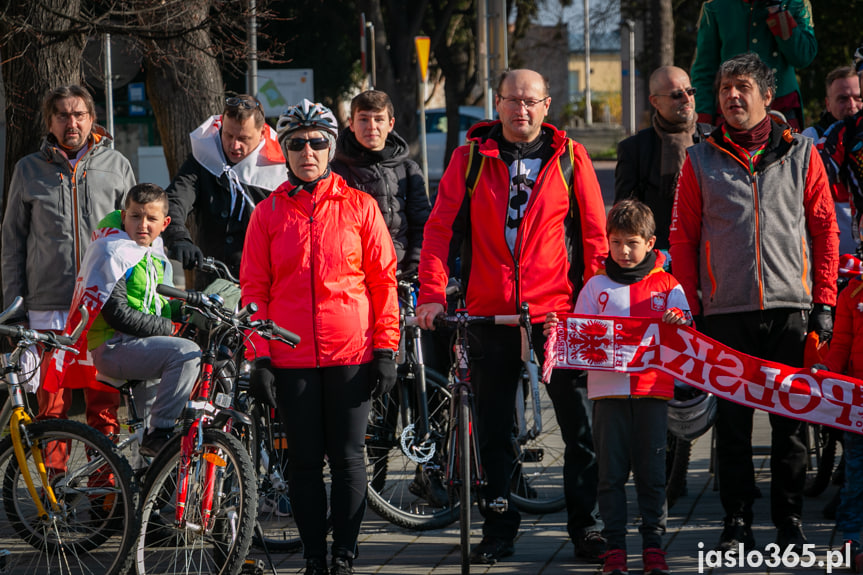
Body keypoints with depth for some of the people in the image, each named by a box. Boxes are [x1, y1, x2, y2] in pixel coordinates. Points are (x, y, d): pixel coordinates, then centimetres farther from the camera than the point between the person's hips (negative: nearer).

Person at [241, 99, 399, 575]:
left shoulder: (358, 206, 4)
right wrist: (258, 356, -1)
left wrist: (386, 348, -1)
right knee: (304, 460, 5)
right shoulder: (268, 213, 6)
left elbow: (384, 279, 4)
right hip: (291, 358, 1)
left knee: (348, 458, 2)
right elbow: (255, 288, 6)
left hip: (352, 355, -1)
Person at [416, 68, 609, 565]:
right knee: (494, 430, 7)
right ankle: (500, 531, 17)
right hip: (490, 313, 1)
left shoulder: (570, 157, 4)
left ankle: (586, 526, 12)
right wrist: (432, 292, -9)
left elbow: (595, 235, 5)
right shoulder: (472, 157, 4)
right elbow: (441, 227, 2)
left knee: (580, 425, 1)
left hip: (559, 311, -1)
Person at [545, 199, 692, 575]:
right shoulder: (596, 287, 10)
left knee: (652, 473, 2)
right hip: (608, 390, 0)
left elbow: (686, 337, 3)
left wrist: (680, 322, -19)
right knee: (611, 472, 0)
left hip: (652, 389, 0)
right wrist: (557, 330, -10)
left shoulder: (667, 286, 9)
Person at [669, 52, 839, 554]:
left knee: (791, 420, 3)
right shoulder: (701, 161, 7)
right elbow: (683, 237, 9)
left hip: (790, 309, 0)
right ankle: (737, 523, 10)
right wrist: (690, 306, 1)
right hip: (726, 311, 0)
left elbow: (824, 230, 8)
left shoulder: (801, 154, 7)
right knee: (732, 423, 2)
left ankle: (790, 522, 11)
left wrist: (824, 302, 2)